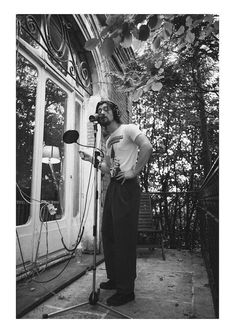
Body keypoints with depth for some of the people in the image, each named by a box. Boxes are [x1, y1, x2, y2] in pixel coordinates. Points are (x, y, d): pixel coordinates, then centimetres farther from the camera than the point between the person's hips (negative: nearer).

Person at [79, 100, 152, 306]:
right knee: (108, 234, 13)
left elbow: (147, 147, -17)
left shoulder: (128, 129, -1)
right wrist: (92, 160, 12)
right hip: (113, 187, 9)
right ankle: (114, 279, 30)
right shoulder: (109, 141, 22)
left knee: (124, 237, -6)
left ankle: (126, 290, 6)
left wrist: (134, 172, -19)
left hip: (127, 187, -9)